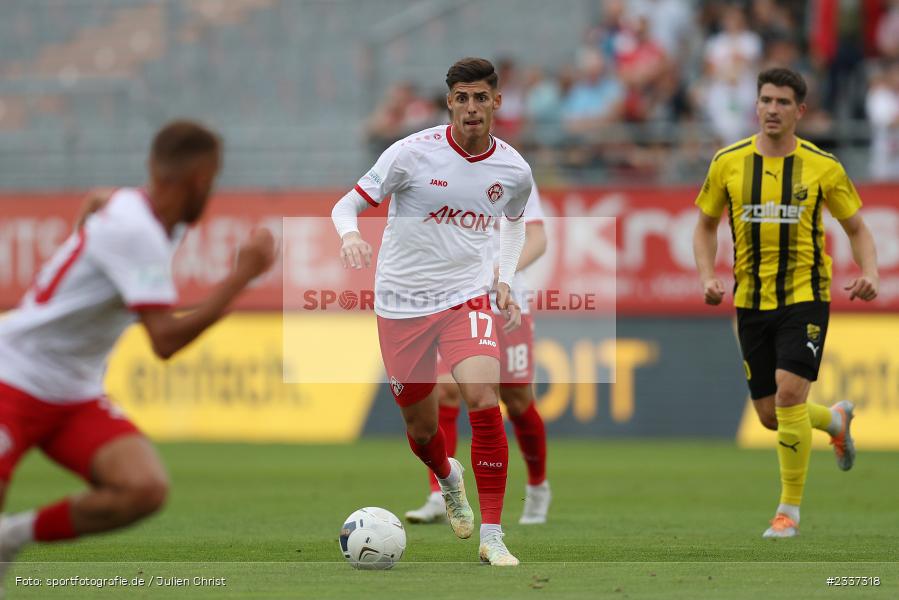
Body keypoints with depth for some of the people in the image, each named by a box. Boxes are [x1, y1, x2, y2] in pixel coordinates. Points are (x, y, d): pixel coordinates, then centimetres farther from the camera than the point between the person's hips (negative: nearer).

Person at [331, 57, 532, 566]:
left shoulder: (514, 170, -1)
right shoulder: (413, 153, -11)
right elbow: (347, 205, -6)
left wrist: (505, 280, 8)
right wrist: (349, 234, -28)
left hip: (467, 297, 0)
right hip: (401, 303, 0)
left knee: (484, 400, -24)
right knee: (421, 429, 9)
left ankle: (492, 537, -16)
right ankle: (448, 478, 48)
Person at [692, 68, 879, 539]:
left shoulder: (823, 168, -3)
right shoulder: (729, 163, 1)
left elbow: (856, 228, 7)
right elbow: (706, 225, 12)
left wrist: (869, 273, -12)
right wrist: (708, 276, -5)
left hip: (805, 295, -3)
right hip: (751, 301, 3)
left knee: (789, 392, -19)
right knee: (770, 414, 6)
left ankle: (790, 509, -6)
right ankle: (835, 419, 42)